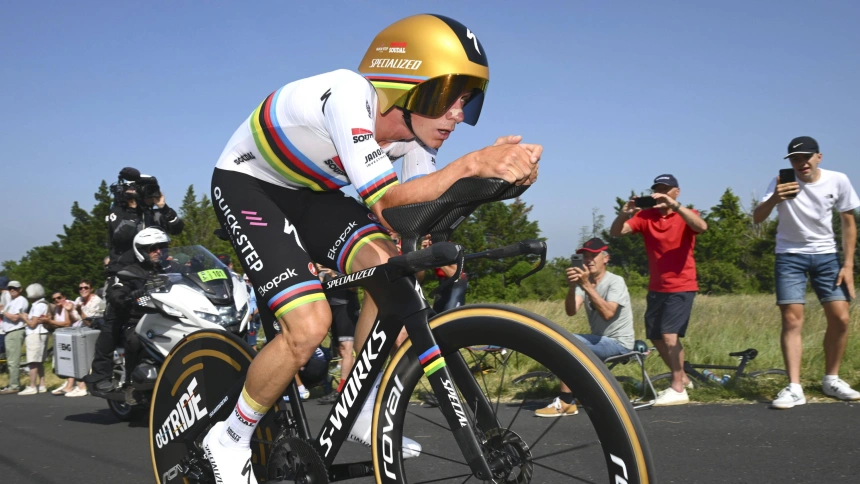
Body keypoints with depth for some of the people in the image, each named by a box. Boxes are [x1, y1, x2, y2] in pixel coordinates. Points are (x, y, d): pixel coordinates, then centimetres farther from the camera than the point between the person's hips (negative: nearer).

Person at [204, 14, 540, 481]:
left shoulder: (414, 128, -12)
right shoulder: (348, 96, -35)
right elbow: (385, 204, -42)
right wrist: (472, 164, -52)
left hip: (307, 192, 7)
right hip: (246, 185, -7)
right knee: (310, 324, -23)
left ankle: (362, 413, 2)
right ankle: (230, 439, 1)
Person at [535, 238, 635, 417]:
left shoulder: (615, 282, -14)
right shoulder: (584, 281, 3)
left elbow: (607, 313, -31)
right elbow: (571, 311, -13)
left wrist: (587, 286, -35)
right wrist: (572, 287, -30)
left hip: (619, 343, -7)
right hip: (600, 340, 7)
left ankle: (566, 403, -15)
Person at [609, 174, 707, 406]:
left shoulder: (685, 215, -6)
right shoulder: (646, 216, 1)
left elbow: (701, 226, -30)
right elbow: (616, 232, -10)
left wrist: (675, 206, -39)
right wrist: (624, 213, -31)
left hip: (681, 286, -6)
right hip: (656, 287, 6)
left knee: (669, 333, -15)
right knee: (656, 336, 13)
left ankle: (678, 389, -6)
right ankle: (682, 377, 33)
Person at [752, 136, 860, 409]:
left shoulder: (838, 181, -7)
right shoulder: (782, 182, -13)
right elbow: (756, 219, -22)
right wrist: (773, 199, -43)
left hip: (826, 256, 2)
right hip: (790, 256, -2)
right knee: (792, 320, -11)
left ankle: (831, 380, 16)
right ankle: (794, 389, -11)